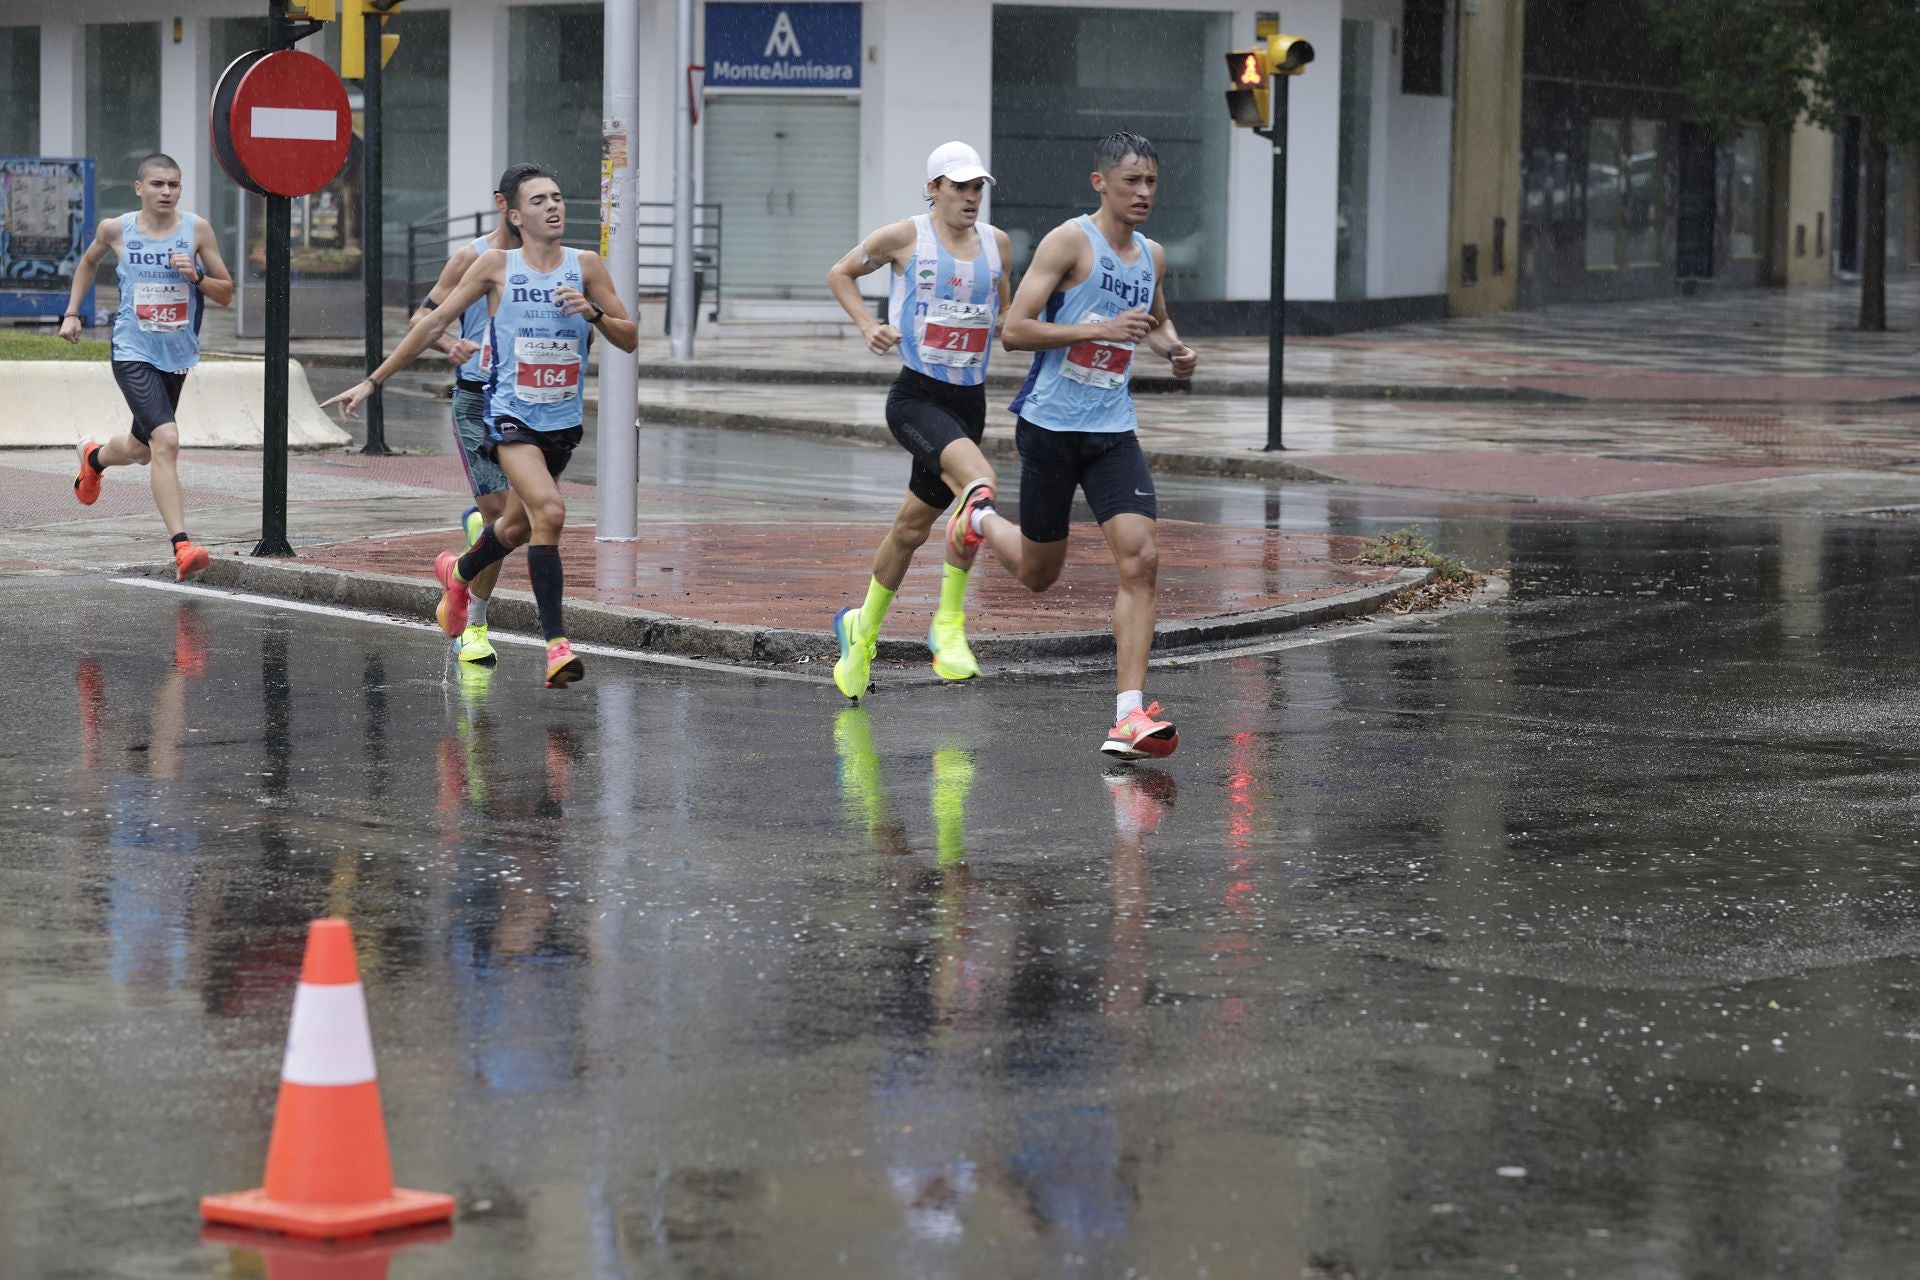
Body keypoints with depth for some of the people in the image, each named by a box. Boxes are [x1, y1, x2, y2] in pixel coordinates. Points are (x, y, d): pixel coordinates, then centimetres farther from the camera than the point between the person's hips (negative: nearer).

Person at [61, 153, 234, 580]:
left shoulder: (197, 229, -3)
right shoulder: (116, 229, -3)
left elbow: (226, 294, 2)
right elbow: (89, 261, 20)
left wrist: (196, 276, -17)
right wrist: (72, 313, 15)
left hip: (178, 355, 3)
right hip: (133, 354, -3)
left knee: (141, 450, 20)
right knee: (166, 440, -23)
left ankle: (95, 457, 56)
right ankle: (181, 545, -25)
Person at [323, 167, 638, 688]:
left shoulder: (585, 266, 2)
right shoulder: (496, 265, -3)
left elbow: (630, 339, 3)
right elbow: (434, 323, 3)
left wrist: (593, 312, -18)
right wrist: (373, 381, 4)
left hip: (563, 420, 4)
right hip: (511, 414, -4)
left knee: (519, 528, 19)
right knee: (549, 510, -25)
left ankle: (458, 572, 52)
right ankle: (556, 642, -25)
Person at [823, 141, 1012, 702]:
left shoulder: (998, 244, 9)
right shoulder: (905, 236, -4)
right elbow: (840, 273, 10)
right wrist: (868, 327, -4)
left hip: (969, 400, 6)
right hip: (916, 396, -6)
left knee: (912, 527, 14)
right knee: (975, 473, -32)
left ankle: (862, 628, 36)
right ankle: (949, 625, -26)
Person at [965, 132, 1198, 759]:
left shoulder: (1153, 256, 10)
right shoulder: (1071, 241, -10)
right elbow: (1014, 330, -16)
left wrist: (1175, 347, 9)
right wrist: (1101, 329, -23)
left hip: (1113, 431, 5)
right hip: (1050, 425, -5)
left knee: (1139, 560, -13)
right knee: (1038, 574, 9)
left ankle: (1129, 717, -14)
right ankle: (981, 518, 44)